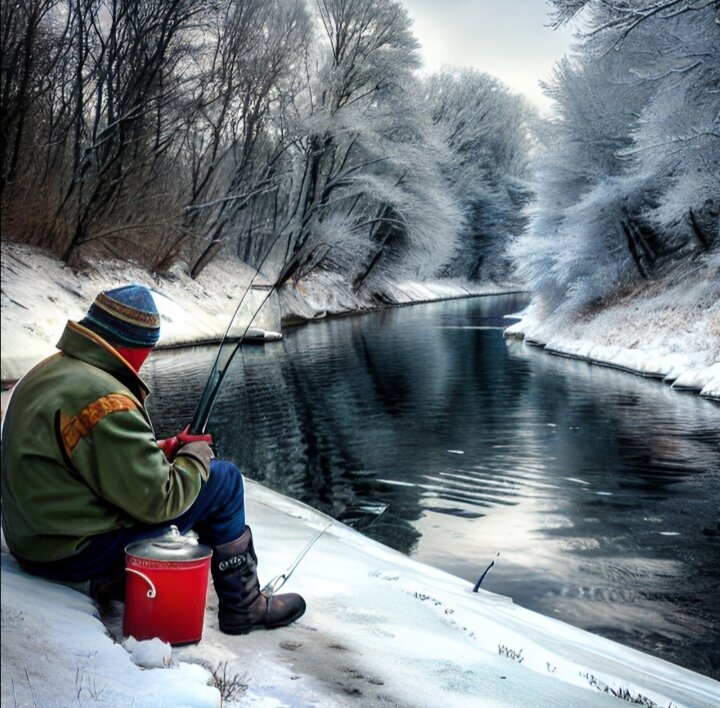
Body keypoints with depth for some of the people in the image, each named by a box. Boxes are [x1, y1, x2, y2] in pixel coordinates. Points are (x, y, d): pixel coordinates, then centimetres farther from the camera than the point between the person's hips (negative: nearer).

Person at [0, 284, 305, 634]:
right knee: (223, 478, -4)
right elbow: (157, 500, -22)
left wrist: (158, 451, 8)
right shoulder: (105, 401, -25)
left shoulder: (46, 372, 6)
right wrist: (195, 459, -4)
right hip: (78, 556, -10)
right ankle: (243, 606, 10)